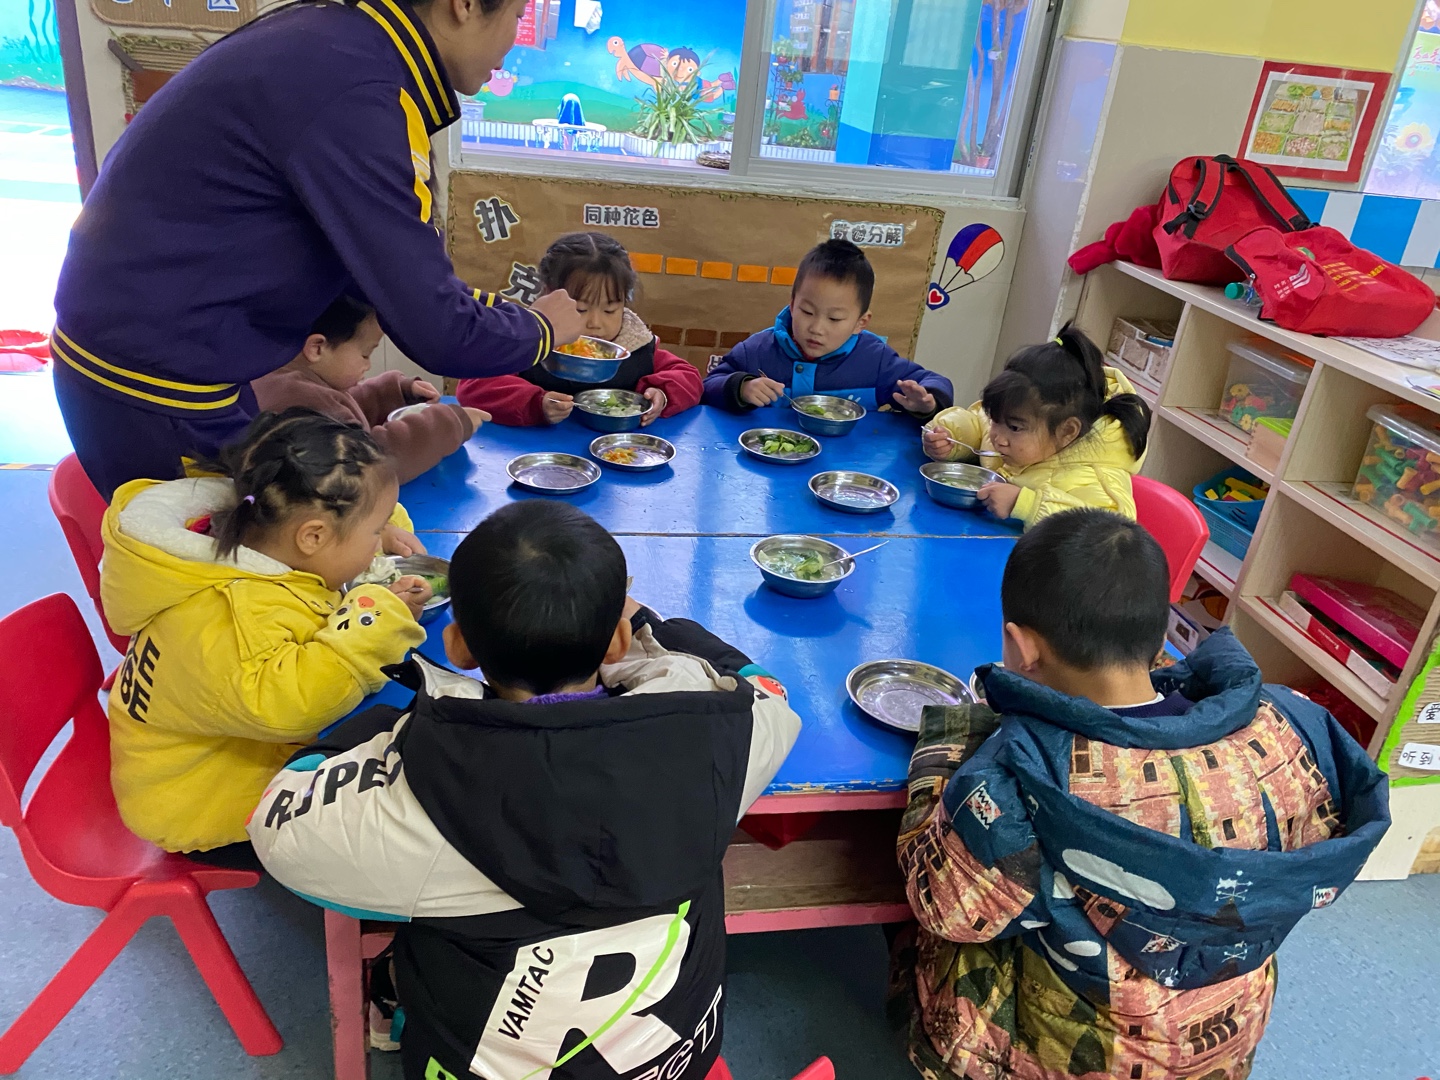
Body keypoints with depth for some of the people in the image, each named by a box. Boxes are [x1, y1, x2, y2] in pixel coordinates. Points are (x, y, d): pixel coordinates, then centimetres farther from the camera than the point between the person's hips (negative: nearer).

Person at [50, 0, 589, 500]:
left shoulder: (342, 46, 3)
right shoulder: (355, 93, -26)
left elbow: (389, 266, 13)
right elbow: (437, 333, -23)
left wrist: (510, 312, 13)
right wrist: (541, 329, -4)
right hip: (150, 374, -9)